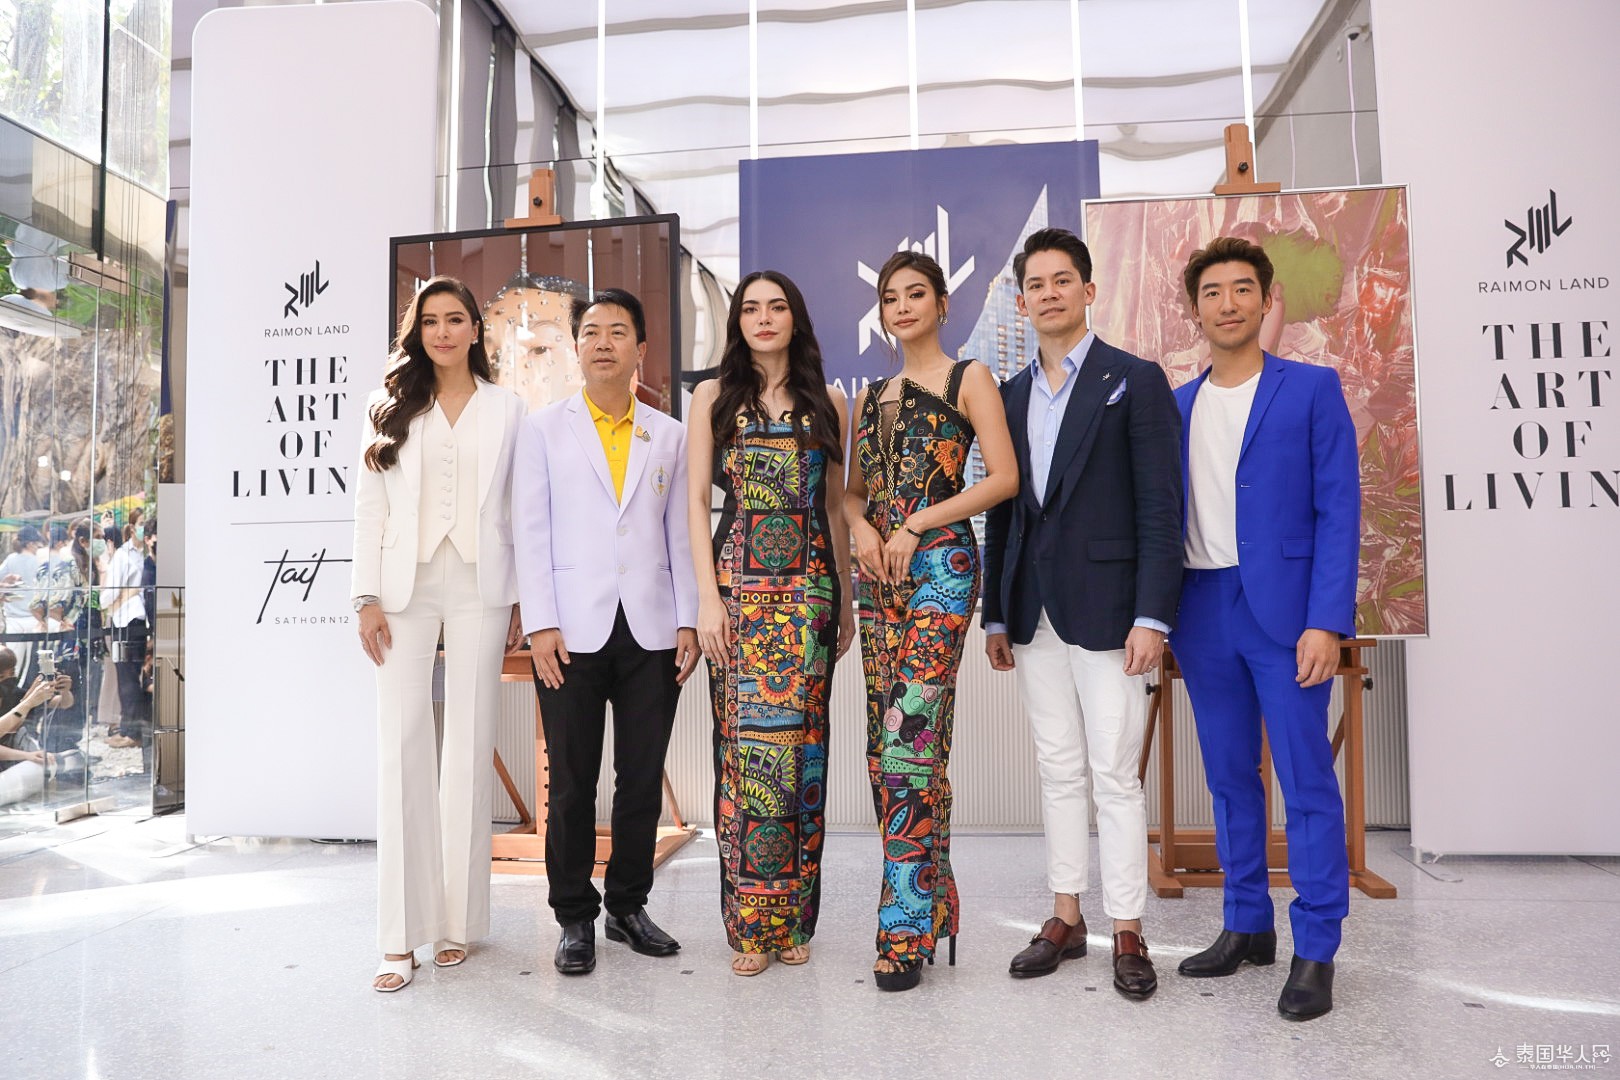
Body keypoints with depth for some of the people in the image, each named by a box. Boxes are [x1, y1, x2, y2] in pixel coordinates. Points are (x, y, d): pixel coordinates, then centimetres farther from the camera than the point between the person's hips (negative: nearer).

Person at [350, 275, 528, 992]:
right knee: (402, 747, -5)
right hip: (406, 589, 1)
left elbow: (520, 511, 7)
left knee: (469, 746, 2)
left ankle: (457, 921, 11)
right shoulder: (391, 409, 12)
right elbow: (369, 507, 7)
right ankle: (402, 936, 1)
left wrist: (522, 602, 2)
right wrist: (367, 597, -2)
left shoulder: (505, 410, 11)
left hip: (479, 589, 0)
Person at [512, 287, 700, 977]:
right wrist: (541, 623, -7)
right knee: (572, 783, 4)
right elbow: (530, 532, 2)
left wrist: (688, 621, 2)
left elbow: (681, 533, 10)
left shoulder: (670, 436, 12)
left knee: (643, 778, 8)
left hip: (652, 630, 2)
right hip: (572, 631, -2)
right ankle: (575, 919, 18)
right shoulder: (544, 429, 8)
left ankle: (628, 905, 24)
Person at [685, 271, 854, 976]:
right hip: (739, 582, -1)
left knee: (799, 739, 1)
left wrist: (846, 598, 11)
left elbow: (835, 503, 14)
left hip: (810, 583, 1)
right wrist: (707, 596, -7)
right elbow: (696, 499, 2)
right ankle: (750, 924, 9)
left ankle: (793, 918, 13)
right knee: (746, 743, -3)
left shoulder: (827, 402, 13)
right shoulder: (714, 397, 8)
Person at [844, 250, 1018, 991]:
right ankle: (928, 900, 19)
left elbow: (1004, 476, -7)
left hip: (939, 567, -6)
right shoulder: (872, 396, 20)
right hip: (879, 571, 6)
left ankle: (908, 928, -3)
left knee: (911, 736, -12)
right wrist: (861, 526, -2)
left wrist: (916, 523, -12)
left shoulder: (967, 378, 3)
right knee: (885, 739, 5)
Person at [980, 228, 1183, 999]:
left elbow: (1160, 507, -7)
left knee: (1114, 775, 0)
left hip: (1104, 609, -5)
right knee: (1058, 771, 13)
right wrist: (996, 615, 11)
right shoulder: (1011, 395, 13)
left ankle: (1127, 932, 14)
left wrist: (1151, 616, -14)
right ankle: (1066, 918, 24)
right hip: (1034, 614, 5)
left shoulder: (1134, 381, -2)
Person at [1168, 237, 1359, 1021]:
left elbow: (1338, 510, -5)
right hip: (1203, 614, 4)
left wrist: (1327, 621, -13)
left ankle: (1316, 950, 12)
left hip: (1284, 611, -4)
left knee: (1307, 781, 0)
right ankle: (1247, 927, 25)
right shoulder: (1175, 405, 12)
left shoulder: (1312, 389, 1)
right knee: (1230, 778, 12)